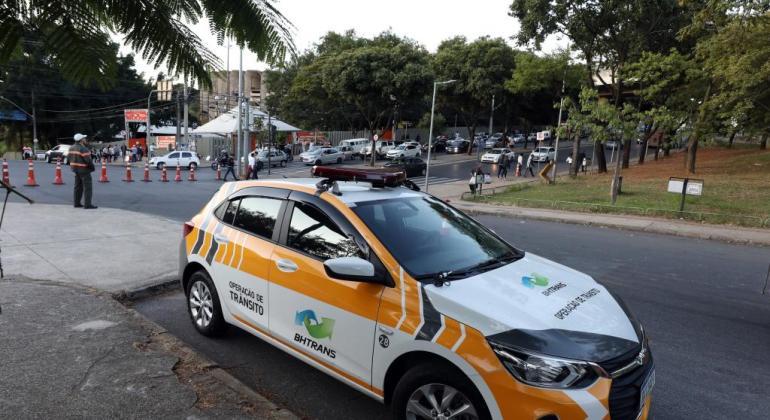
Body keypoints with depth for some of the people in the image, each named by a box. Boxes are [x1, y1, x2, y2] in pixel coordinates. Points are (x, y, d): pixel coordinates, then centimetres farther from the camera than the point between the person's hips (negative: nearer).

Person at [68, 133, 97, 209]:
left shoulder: (72, 148, 8)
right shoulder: (83, 149, -19)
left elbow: (68, 157, 14)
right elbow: (88, 160, -22)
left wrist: (73, 165, 20)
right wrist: (92, 167, -7)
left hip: (76, 169, 9)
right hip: (84, 170, -9)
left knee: (78, 187, 16)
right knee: (88, 187, -6)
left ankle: (77, 203, 20)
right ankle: (88, 204, -9)